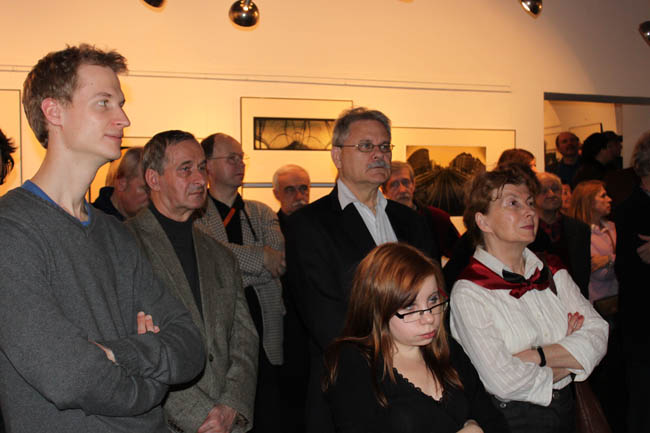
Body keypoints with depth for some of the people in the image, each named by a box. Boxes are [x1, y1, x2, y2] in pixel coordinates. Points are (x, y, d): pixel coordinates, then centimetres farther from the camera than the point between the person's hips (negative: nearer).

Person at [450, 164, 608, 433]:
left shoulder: (554, 274, 4)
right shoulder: (469, 292, -15)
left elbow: (597, 336, -7)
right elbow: (504, 382, -22)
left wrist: (534, 356, -19)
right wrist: (569, 360, -8)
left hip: (566, 410, 5)